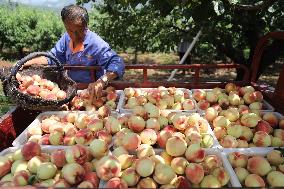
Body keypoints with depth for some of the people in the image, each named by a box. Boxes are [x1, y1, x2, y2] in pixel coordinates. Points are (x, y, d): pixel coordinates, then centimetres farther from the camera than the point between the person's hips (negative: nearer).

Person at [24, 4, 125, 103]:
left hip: (91, 92, -6)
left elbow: (117, 64, -30)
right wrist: (27, 63, 0)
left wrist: (101, 82, -48)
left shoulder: (97, 44, -21)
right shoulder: (66, 37, 2)